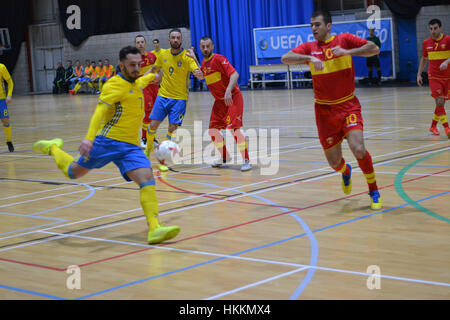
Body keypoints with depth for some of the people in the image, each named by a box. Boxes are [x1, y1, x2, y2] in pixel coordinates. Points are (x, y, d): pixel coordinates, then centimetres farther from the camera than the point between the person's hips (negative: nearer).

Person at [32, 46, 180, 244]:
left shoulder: (136, 83, 17)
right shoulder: (115, 84, -10)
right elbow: (100, 110, -23)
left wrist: (151, 76, 65)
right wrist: (89, 138, -36)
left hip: (131, 146, 6)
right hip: (109, 141, -6)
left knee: (147, 179, -16)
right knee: (74, 173, 10)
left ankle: (154, 230, -22)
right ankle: (53, 148, 41)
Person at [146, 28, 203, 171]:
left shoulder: (187, 56, -11)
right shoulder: (163, 55, 2)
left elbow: (198, 72, -25)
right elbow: (154, 69, 19)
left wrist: (198, 73, -48)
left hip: (179, 98, -3)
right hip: (163, 95, 3)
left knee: (173, 128, -8)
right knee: (153, 125, 0)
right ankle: (149, 147, 30)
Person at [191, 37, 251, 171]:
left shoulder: (219, 59, -16)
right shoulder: (204, 62, 8)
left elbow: (234, 74, -25)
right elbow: (201, 75, 29)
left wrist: (228, 91, -38)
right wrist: (194, 59, 20)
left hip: (233, 98, -8)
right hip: (219, 100, 8)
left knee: (232, 128, -19)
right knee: (213, 130, 6)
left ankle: (246, 160, -12)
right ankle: (225, 157, 24)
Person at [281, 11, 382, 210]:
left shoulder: (344, 40, -2)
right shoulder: (310, 47, 3)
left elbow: (374, 49, -11)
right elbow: (285, 58, -13)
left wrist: (347, 52, -24)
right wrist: (310, 58, -28)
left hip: (348, 106, -2)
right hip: (324, 110, 2)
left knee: (358, 149, -22)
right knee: (334, 162, 4)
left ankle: (374, 192, 0)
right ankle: (346, 172, 43)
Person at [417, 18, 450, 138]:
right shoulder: (426, 43, 4)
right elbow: (424, 59, 17)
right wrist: (419, 74, 11)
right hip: (434, 77, 1)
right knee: (439, 102, -12)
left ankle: (433, 126, 26)